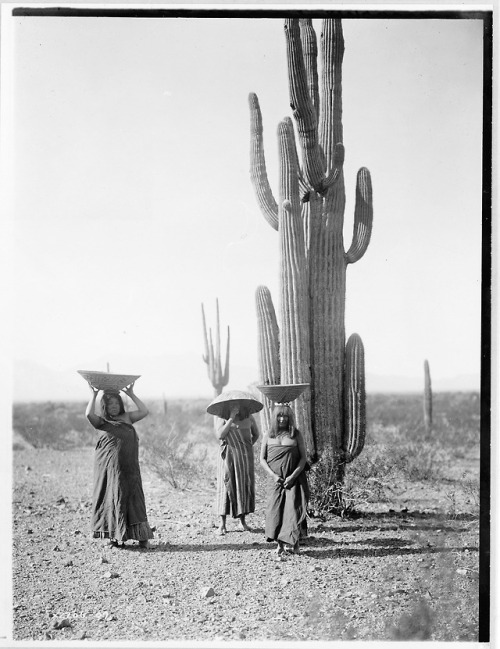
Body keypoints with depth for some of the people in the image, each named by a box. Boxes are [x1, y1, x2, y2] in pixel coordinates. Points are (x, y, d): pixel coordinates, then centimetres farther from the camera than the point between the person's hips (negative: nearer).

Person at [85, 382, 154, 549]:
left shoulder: (127, 418, 12)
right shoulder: (101, 422, 3)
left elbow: (144, 412, 1)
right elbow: (89, 414, -15)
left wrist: (131, 394, 4)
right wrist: (94, 395, -8)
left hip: (129, 467, 2)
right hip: (109, 467, -2)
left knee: (133, 497, 1)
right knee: (114, 497, 3)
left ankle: (141, 536, 2)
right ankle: (114, 535, 12)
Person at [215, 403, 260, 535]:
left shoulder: (248, 418, 4)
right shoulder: (223, 419, -3)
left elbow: (256, 434, 20)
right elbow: (220, 435, -21)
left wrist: (247, 447, 7)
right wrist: (231, 418, -19)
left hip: (245, 458, 2)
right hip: (228, 457, -2)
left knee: (245, 487, 4)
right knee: (226, 487, -4)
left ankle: (243, 521, 17)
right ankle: (222, 524, 0)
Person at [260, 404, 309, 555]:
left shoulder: (296, 435, 2)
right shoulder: (268, 436, 6)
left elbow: (303, 458, 0)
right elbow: (262, 460, 5)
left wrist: (293, 476, -11)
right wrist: (274, 475, -9)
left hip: (294, 479, -2)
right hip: (276, 480, 2)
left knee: (293, 509, -10)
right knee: (275, 510, -4)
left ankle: (294, 543, -7)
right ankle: (280, 544, 4)